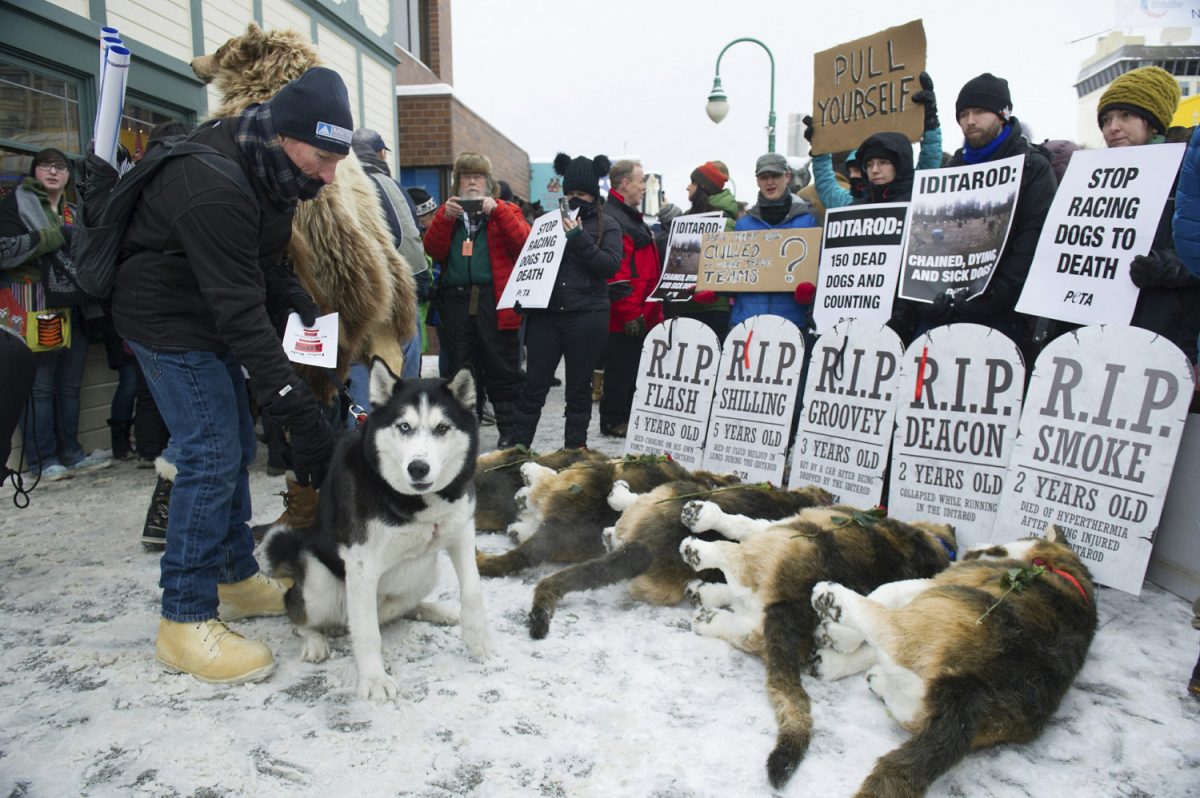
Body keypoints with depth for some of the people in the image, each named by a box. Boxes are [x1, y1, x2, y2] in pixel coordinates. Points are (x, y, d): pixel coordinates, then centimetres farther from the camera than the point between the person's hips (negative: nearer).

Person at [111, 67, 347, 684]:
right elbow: (241, 311, -35)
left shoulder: (267, 166, -1)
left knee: (236, 446, 12)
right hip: (167, 318, -10)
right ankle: (186, 622, -4)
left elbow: (266, 261, 9)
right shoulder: (214, 188, -31)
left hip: (209, 314, 10)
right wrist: (298, 413, -38)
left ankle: (235, 577, 26)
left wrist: (303, 311, -8)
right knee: (211, 454, -14)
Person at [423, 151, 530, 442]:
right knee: (462, 370, 9)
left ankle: (509, 433, 10)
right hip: (456, 301, 3)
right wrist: (445, 217, -10)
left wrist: (498, 210, -15)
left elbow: (524, 242, -8)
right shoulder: (446, 212, 17)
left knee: (502, 370, 1)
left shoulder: (505, 210, 10)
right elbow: (434, 251, 2)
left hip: (495, 301, -3)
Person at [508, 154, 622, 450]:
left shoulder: (607, 225, 5)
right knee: (534, 384, 5)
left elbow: (612, 265, -9)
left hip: (586, 315, -2)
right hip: (545, 312, 3)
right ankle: (518, 444, 13)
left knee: (578, 386, 8)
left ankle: (575, 447, 20)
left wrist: (579, 239, -16)